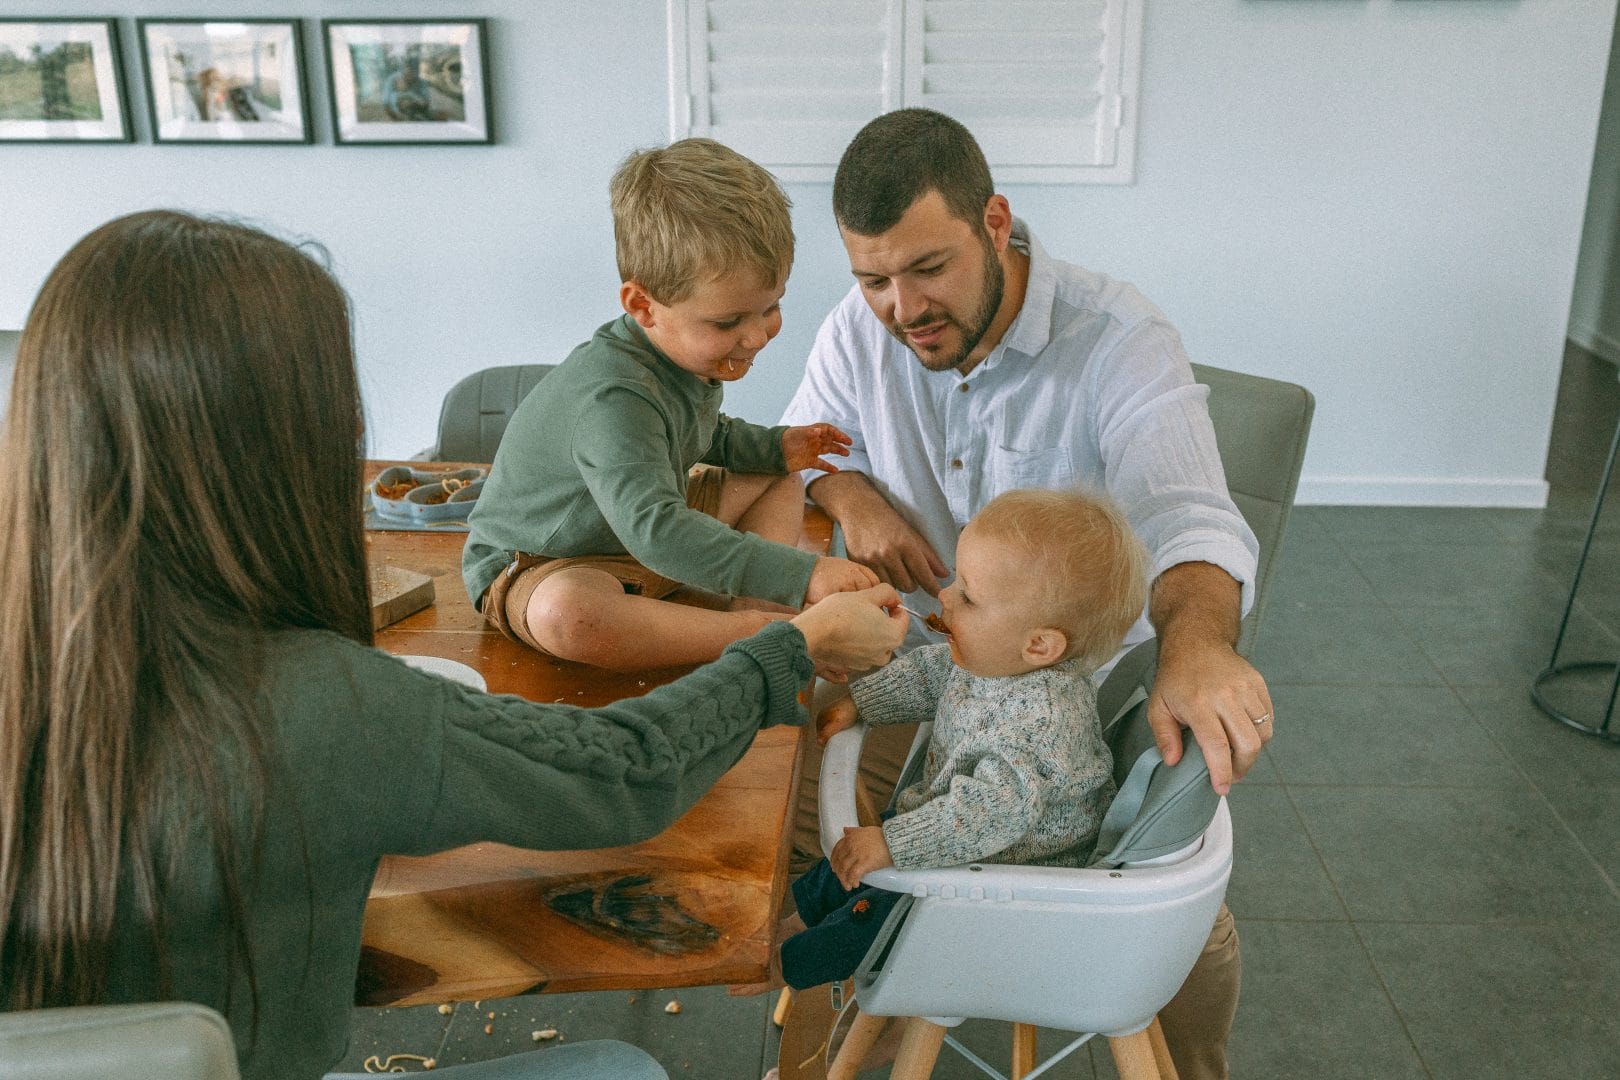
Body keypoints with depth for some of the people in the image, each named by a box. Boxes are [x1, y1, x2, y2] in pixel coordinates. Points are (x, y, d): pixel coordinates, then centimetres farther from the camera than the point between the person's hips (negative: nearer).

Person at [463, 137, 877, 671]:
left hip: (642, 521, 9)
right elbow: (655, 532, -48)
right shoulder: (613, 397, -35)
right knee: (565, 614, -43)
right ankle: (758, 630, -34)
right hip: (537, 565, -9)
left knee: (779, 481, 7)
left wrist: (773, 445, 1)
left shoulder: (688, 349, -4)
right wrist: (801, 575, -52)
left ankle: (754, 610, -17)